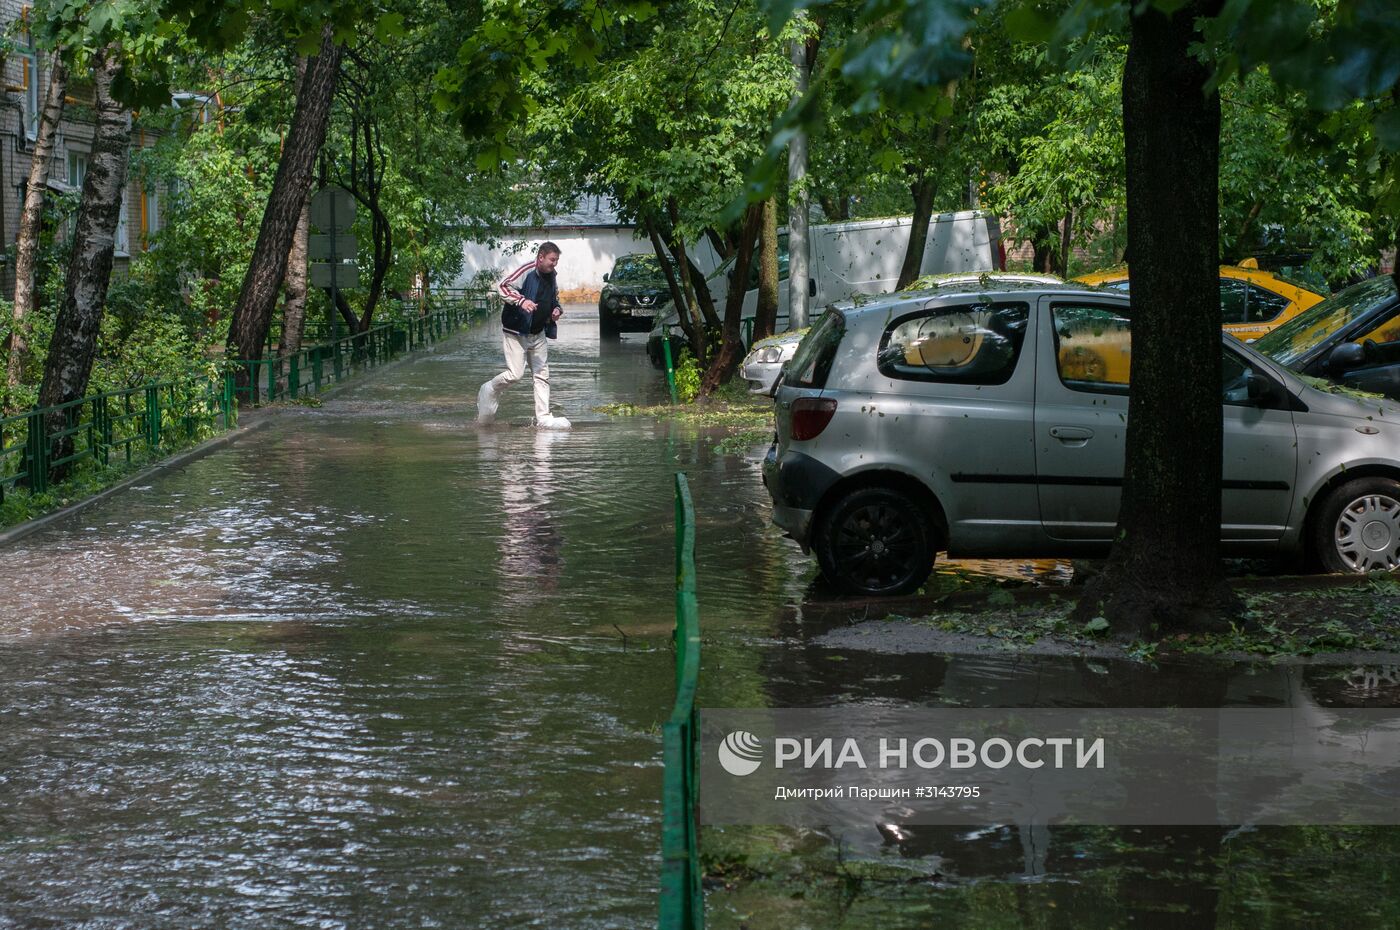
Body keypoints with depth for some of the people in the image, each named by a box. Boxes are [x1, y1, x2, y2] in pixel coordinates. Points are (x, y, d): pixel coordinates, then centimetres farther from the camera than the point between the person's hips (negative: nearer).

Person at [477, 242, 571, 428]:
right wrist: (521, 301, -38)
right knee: (515, 374, -11)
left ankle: (543, 417, 8)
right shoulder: (527, 271, -17)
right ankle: (489, 390, 17)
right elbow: (503, 286, -25)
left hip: (538, 334, 8)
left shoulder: (551, 278, 10)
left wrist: (557, 309, 5)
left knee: (542, 375, 5)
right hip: (516, 332, -8)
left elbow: (554, 299, 27)